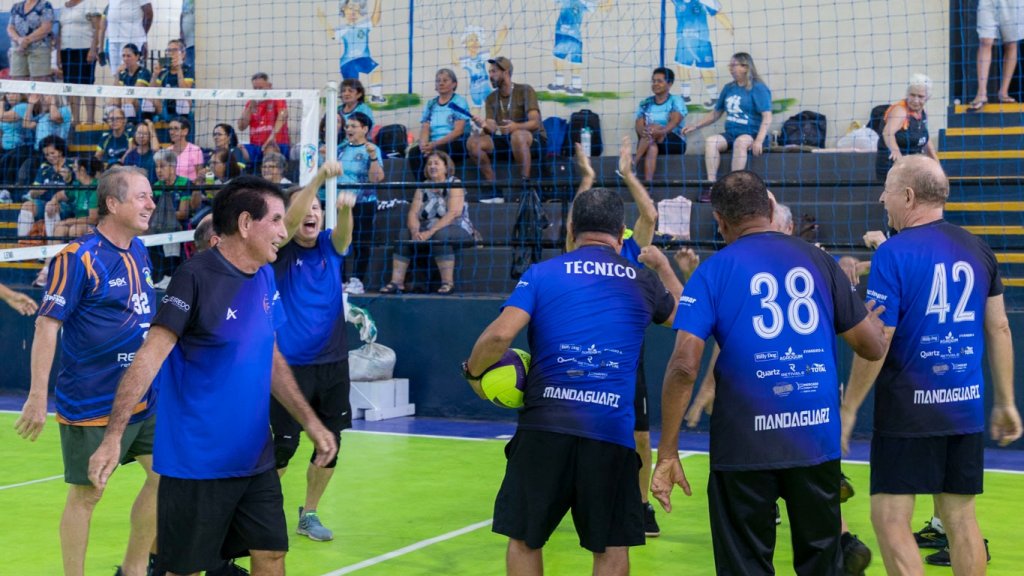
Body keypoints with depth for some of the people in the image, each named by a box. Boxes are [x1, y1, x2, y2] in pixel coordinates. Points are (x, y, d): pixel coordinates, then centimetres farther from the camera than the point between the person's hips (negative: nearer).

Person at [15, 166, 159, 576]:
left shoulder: (139, 251, 7)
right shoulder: (78, 258, -16)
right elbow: (47, 326, -16)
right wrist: (38, 397, -20)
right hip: (91, 403, -8)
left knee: (166, 474, 9)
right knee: (87, 494, 2)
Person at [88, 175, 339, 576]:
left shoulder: (265, 278, 7)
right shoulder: (196, 277, -14)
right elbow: (149, 357, -19)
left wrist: (309, 422, 13)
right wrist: (113, 436, -26)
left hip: (255, 460, 6)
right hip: (196, 463, -6)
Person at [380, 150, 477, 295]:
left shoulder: (454, 184, -5)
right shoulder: (423, 187, 11)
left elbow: (453, 213, -19)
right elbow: (413, 213, 0)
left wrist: (430, 232, -29)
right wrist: (415, 231, -22)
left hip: (458, 230, -5)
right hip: (428, 229, 5)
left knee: (440, 235, -37)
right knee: (404, 234, -18)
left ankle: (448, 283, -32)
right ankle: (397, 282, -21)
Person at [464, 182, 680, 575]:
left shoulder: (541, 274, 4)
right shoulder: (643, 282, 11)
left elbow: (500, 334, -10)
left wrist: (474, 371, 9)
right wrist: (664, 266, 48)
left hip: (544, 427, -1)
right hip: (611, 431, 1)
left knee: (525, 540, 13)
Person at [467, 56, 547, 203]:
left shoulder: (524, 91, -8)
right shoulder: (491, 98, 7)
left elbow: (535, 123, -20)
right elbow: (492, 128, -4)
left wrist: (516, 126, -40)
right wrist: (484, 125, -29)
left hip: (534, 139, -5)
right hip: (506, 141, 6)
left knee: (517, 135, -40)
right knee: (473, 141, -16)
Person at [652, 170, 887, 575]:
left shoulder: (713, 271, -3)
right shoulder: (819, 260, 6)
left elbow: (684, 367, -12)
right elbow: (873, 347, 10)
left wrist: (667, 454, -6)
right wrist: (872, 310, 31)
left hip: (745, 442, -3)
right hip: (817, 436, 3)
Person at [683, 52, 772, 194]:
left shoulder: (758, 88, -3)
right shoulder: (728, 88, 16)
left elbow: (767, 117, -11)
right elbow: (716, 113, 25)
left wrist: (759, 140, -24)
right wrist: (696, 126, 16)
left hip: (751, 134, -5)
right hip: (731, 133, 5)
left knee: (740, 142, -38)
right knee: (710, 141, -24)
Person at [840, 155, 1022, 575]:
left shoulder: (894, 253, -11)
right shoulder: (978, 250, 7)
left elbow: (876, 342, -14)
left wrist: (849, 408, -5)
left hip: (910, 408, -6)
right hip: (966, 407, 6)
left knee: (890, 519, -1)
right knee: (960, 517, 13)